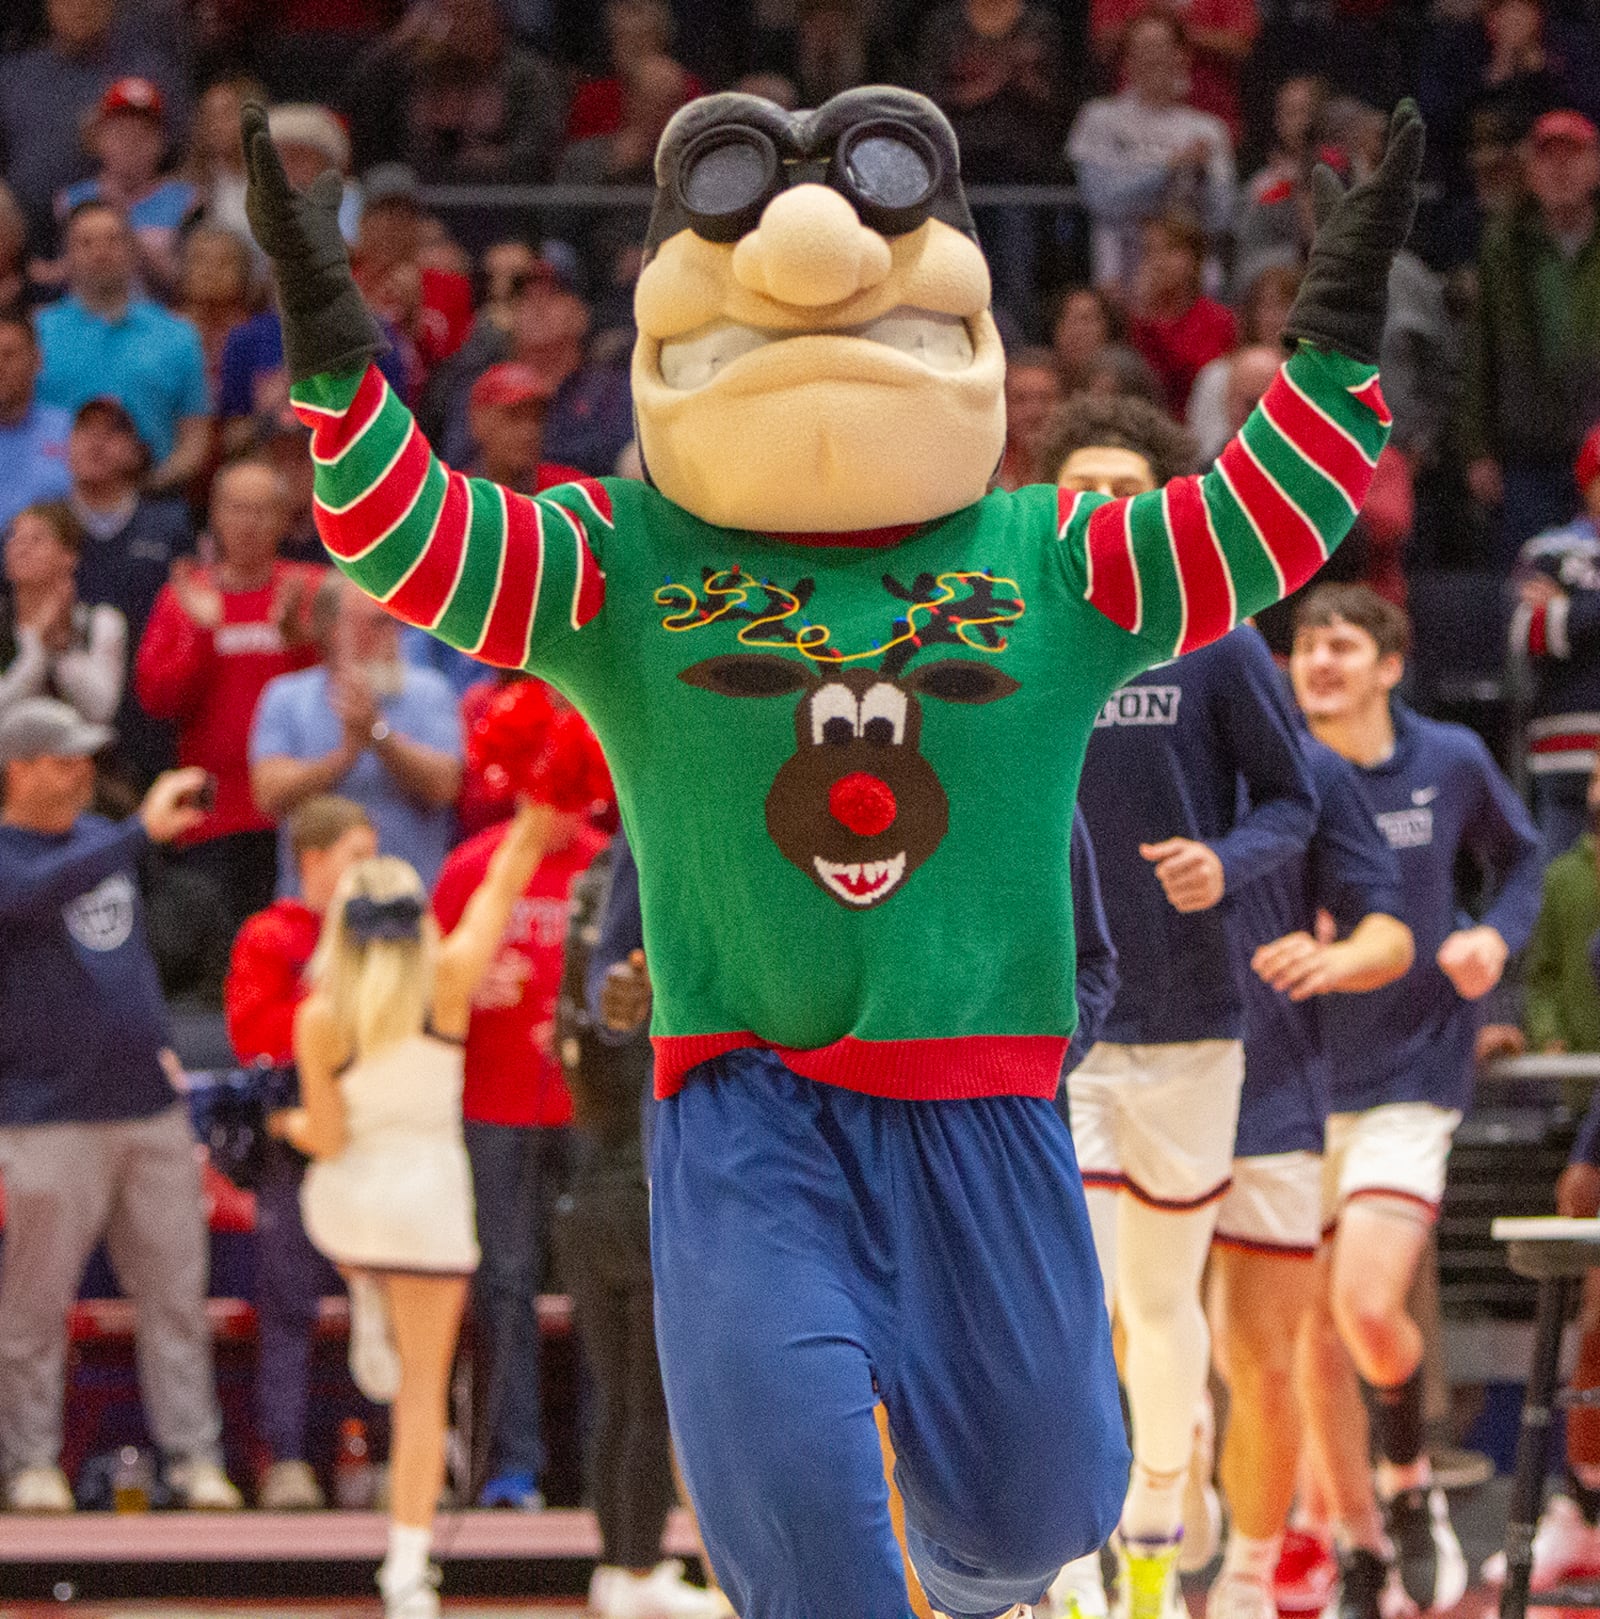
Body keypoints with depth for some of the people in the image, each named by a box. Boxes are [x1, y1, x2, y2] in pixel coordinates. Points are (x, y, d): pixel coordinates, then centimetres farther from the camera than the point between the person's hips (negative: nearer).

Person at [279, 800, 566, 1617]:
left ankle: (369, 1308, 15)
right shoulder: (448, 980, -10)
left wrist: (296, 1128, 12)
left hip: (344, 1203, 1)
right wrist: (532, 826, 9)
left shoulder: (319, 1019, -11)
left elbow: (327, 1139, -9)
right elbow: (502, 885, 0)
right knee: (425, 1387, 5)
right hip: (429, 1196, -1)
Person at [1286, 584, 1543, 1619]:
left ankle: (1410, 1487, 9)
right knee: (1315, 1335, 4)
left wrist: (1498, 935, -5)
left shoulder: (1450, 763, -2)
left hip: (1410, 1077, -2)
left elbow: (1518, 856, 15)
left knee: (1368, 1303, -20)